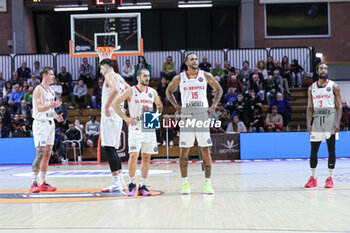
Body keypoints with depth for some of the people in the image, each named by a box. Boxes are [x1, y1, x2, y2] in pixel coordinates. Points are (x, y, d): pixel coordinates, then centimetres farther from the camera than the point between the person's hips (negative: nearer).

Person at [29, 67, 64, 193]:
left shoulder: (51, 91, 16)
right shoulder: (39, 90, -9)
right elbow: (40, 108, -19)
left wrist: (56, 116, 4)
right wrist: (52, 105, -36)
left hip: (50, 123, 8)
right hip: (40, 123, -8)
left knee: (47, 154, 7)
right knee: (40, 153, -13)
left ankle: (43, 183, 12)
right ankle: (34, 183, -10)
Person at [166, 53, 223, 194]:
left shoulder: (206, 76, 4)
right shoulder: (179, 78, 4)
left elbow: (218, 89, 16)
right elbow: (169, 91, 18)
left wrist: (214, 104, 3)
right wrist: (176, 105, 5)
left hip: (202, 115, 0)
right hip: (186, 116, 0)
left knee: (205, 150, -1)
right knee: (184, 150, 0)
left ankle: (208, 182, 6)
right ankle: (185, 182, 10)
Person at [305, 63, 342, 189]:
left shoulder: (334, 86, 1)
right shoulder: (311, 88, 10)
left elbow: (339, 107, -2)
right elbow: (310, 108, 9)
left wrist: (337, 123, -14)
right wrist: (308, 123, -4)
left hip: (330, 120, -3)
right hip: (317, 120, 3)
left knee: (331, 150, -1)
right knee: (313, 151, 3)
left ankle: (330, 178, 7)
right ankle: (313, 178, 13)